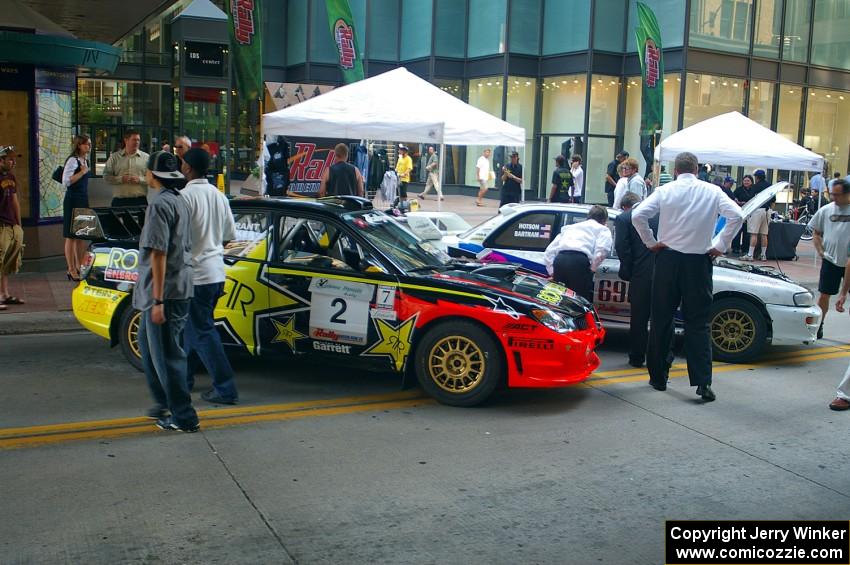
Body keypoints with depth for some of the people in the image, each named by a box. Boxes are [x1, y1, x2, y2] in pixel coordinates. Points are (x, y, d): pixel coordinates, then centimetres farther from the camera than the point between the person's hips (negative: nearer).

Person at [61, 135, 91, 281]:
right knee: (71, 236, -3)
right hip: (73, 200, -9)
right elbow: (66, 181, -21)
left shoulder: (85, 160, 14)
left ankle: (80, 267, 21)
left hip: (83, 200, 9)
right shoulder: (72, 160, -13)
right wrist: (82, 172, -16)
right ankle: (71, 270, 1)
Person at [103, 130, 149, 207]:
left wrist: (140, 179, -13)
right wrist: (120, 179, -12)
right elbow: (106, 175, 5)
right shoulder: (114, 157, 7)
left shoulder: (146, 157, 6)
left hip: (140, 200, 0)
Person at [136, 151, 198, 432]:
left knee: (167, 354, -3)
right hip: (179, 287, 10)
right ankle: (164, 402, 30)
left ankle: (184, 417, 4)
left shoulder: (160, 204, -16)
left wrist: (158, 300, -21)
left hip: (165, 291, -10)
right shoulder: (179, 200, 14)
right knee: (147, 341, 23)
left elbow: (159, 253, -21)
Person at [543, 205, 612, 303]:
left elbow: (549, 250, 26)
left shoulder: (571, 227, 35)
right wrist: (593, 268, 7)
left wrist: (552, 272, 24)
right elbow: (602, 249, -2)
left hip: (559, 259, 5)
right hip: (579, 261, -5)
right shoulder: (602, 229, 22)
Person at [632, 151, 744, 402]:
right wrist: (720, 245, -2)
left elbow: (637, 215, -12)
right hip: (699, 261, 0)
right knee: (698, 322, 4)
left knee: (661, 319, 10)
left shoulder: (665, 191, -2)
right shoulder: (712, 191, 0)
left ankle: (658, 377, 16)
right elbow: (736, 216, -9)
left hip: (668, 259, 0)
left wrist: (651, 243, -1)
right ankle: (703, 381, -5)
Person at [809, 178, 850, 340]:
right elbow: (816, 233, 11)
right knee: (824, 295, 5)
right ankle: (819, 326, 16)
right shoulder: (826, 210, 3)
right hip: (830, 260, 1)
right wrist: (820, 251, -2)